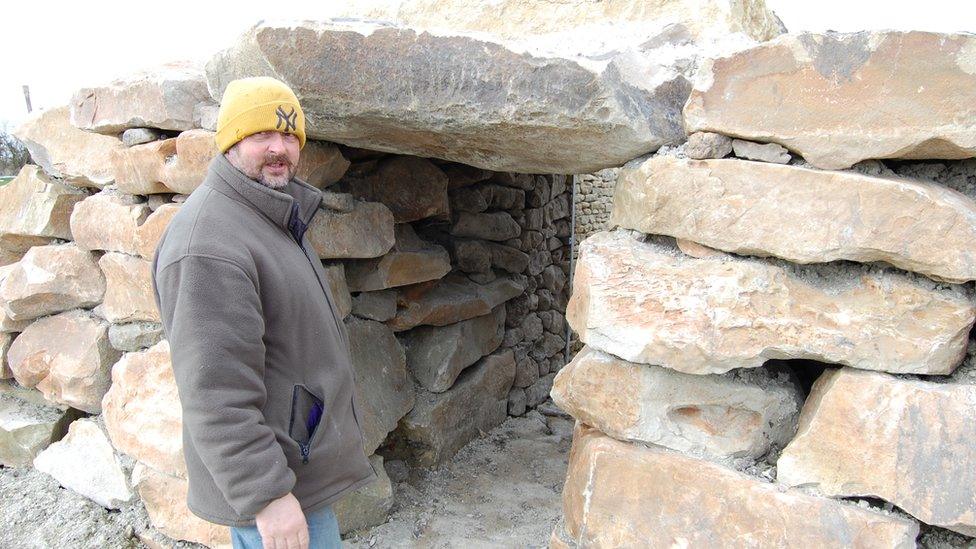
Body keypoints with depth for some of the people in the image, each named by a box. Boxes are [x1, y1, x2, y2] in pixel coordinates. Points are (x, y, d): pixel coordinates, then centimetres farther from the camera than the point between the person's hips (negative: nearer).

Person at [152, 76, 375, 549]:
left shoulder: (273, 218, 10)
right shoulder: (209, 243, -24)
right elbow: (216, 395, -27)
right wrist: (267, 494, -26)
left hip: (302, 453, 10)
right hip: (276, 479, -10)